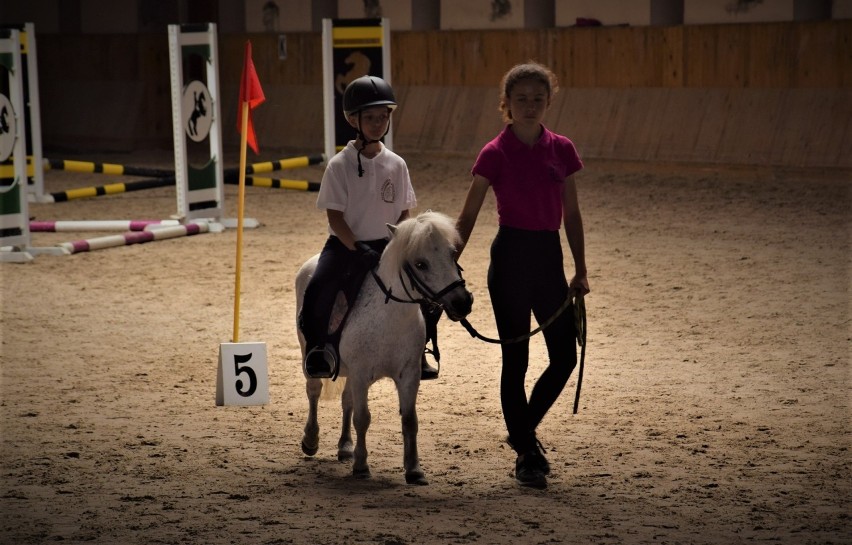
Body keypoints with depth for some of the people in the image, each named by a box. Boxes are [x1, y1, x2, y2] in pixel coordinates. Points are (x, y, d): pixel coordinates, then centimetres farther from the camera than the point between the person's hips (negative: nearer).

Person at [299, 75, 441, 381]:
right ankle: (318, 347, -4)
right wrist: (358, 249, -19)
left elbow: (404, 213, 8)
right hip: (345, 244, -3)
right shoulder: (340, 166, -7)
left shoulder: (396, 165, 3)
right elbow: (335, 216, -9)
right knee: (317, 294, -28)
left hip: (385, 246, 3)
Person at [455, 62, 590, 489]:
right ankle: (525, 453, 13)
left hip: (549, 255, 5)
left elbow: (572, 215, 10)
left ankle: (524, 429, 28)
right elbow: (467, 218, -4)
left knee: (565, 356, 5)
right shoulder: (495, 154, -7)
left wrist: (580, 271, 7)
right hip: (511, 256, -5)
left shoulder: (561, 150, 4)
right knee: (515, 359, 2)